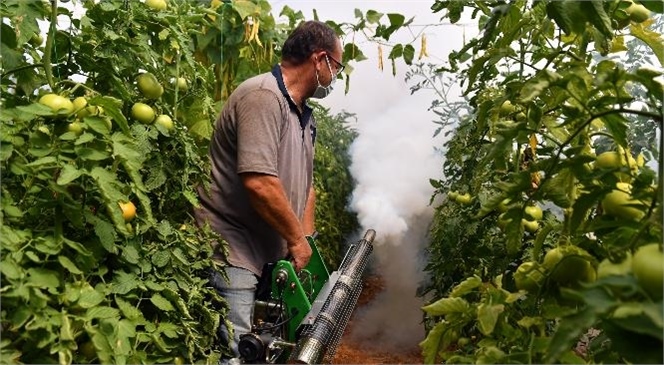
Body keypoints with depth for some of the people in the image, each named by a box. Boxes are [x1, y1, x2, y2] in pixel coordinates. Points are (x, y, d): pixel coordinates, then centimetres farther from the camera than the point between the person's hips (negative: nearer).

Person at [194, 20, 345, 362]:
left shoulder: (303, 114, 13)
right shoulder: (263, 96, -18)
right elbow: (258, 183, -28)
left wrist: (306, 244, 7)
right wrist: (297, 240, -15)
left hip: (269, 255, 10)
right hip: (232, 253, -10)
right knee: (235, 352, -5)